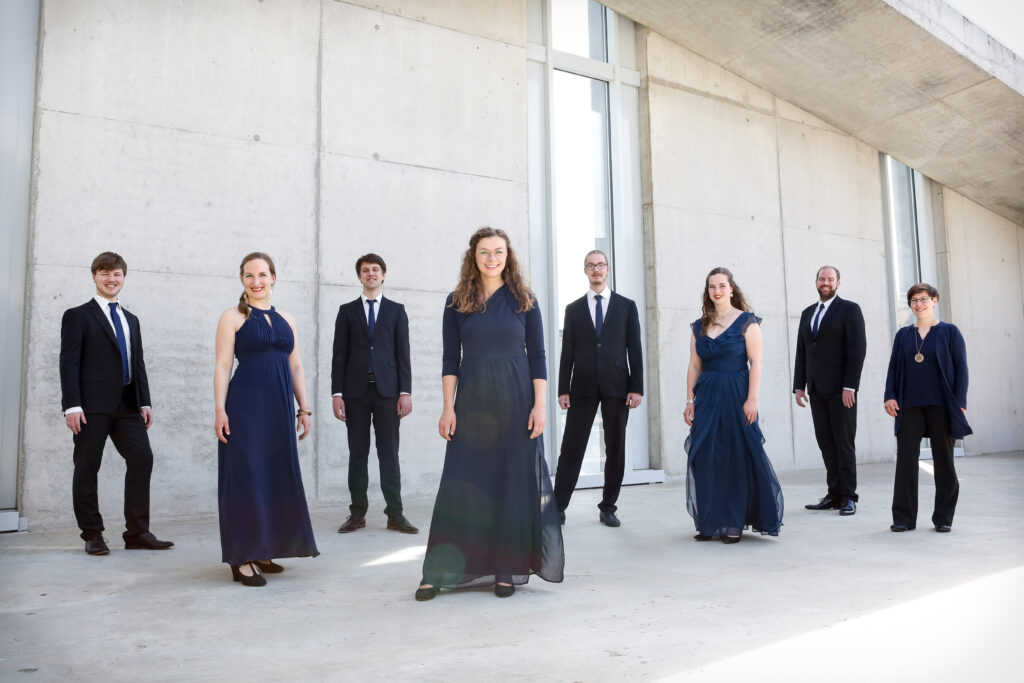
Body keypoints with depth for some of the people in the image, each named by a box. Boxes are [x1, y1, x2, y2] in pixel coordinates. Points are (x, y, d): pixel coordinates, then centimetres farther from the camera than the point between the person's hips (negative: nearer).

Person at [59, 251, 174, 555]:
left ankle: (137, 533, 2)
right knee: (87, 468, 1)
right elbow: (69, 362, -4)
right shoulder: (77, 316, 5)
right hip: (92, 405, -5)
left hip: (127, 404, 5)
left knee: (142, 459, -4)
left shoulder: (131, 320, 22)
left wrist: (145, 402, 10)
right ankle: (92, 536, 11)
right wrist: (72, 405, -13)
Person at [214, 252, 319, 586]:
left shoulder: (286, 319, 15)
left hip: (279, 408, 5)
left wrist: (303, 408, 11)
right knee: (246, 475, -3)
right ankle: (242, 559, 4)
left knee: (278, 476, 8)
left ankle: (263, 551, 21)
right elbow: (223, 366, -4)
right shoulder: (233, 317, 2)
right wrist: (220, 410, -13)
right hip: (245, 406, -5)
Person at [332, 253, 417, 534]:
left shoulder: (396, 310, 11)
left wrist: (405, 392, -3)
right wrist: (337, 393, -2)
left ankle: (395, 514, 4)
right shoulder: (347, 310, 12)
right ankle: (358, 513, 10)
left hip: (387, 389, -1)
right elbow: (339, 354, 7)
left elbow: (403, 353, 6)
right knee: (357, 453, 3)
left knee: (389, 453, 0)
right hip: (355, 390, 1)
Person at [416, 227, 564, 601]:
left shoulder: (523, 300, 5)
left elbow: (537, 356, 2)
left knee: (514, 484, 4)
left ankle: (507, 569, 15)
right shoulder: (457, 302, 6)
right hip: (472, 401, 0)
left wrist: (539, 405, -5)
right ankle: (439, 572, 8)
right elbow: (451, 358, 5)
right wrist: (448, 407, -3)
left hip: (515, 401, 0)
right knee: (461, 485, 0)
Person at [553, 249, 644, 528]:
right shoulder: (573, 309, 10)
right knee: (572, 447, -1)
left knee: (615, 449, 4)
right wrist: (563, 389, 0)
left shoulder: (626, 306, 9)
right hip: (583, 387, 0)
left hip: (616, 387, 0)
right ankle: (559, 506, 5)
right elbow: (567, 352, 7)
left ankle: (608, 507, 15)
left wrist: (637, 387, -3)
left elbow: (634, 349, 4)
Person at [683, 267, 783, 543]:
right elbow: (694, 367, 11)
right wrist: (690, 401, 5)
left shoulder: (747, 321, 0)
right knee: (706, 458, 2)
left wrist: (752, 399, -16)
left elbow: (756, 363, -7)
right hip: (706, 397, 4)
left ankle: (735, 523, 8)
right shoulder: (699, 326, 12)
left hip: (736, 394, -4)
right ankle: (710, 522, 12)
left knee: (737, 457, -1)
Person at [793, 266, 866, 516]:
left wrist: (850, 386, -15)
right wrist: (798, 386, 9)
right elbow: (801, 352, 16)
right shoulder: (807, 313, 17)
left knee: (844, 443, -3)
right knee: (826, 443, 5)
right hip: (817, 390, 6)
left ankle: (849, 497, 4)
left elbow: (857, 349, -8)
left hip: (840, 389, -5)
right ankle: (834, 495, 11)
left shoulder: (849, 309, 0)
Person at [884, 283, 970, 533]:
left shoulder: (949, 332, 4)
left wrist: (960, 403, -7)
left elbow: (961, 369, 0)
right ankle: (904, 517, 3)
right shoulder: (903, 335, 12)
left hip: (941, 406, -2)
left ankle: (944, 518, 15)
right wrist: (890, 396, -1)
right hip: (910, 407, 2)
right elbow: (893, 368, 11)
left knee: (943, 460, 6)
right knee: (906, 459, -3)